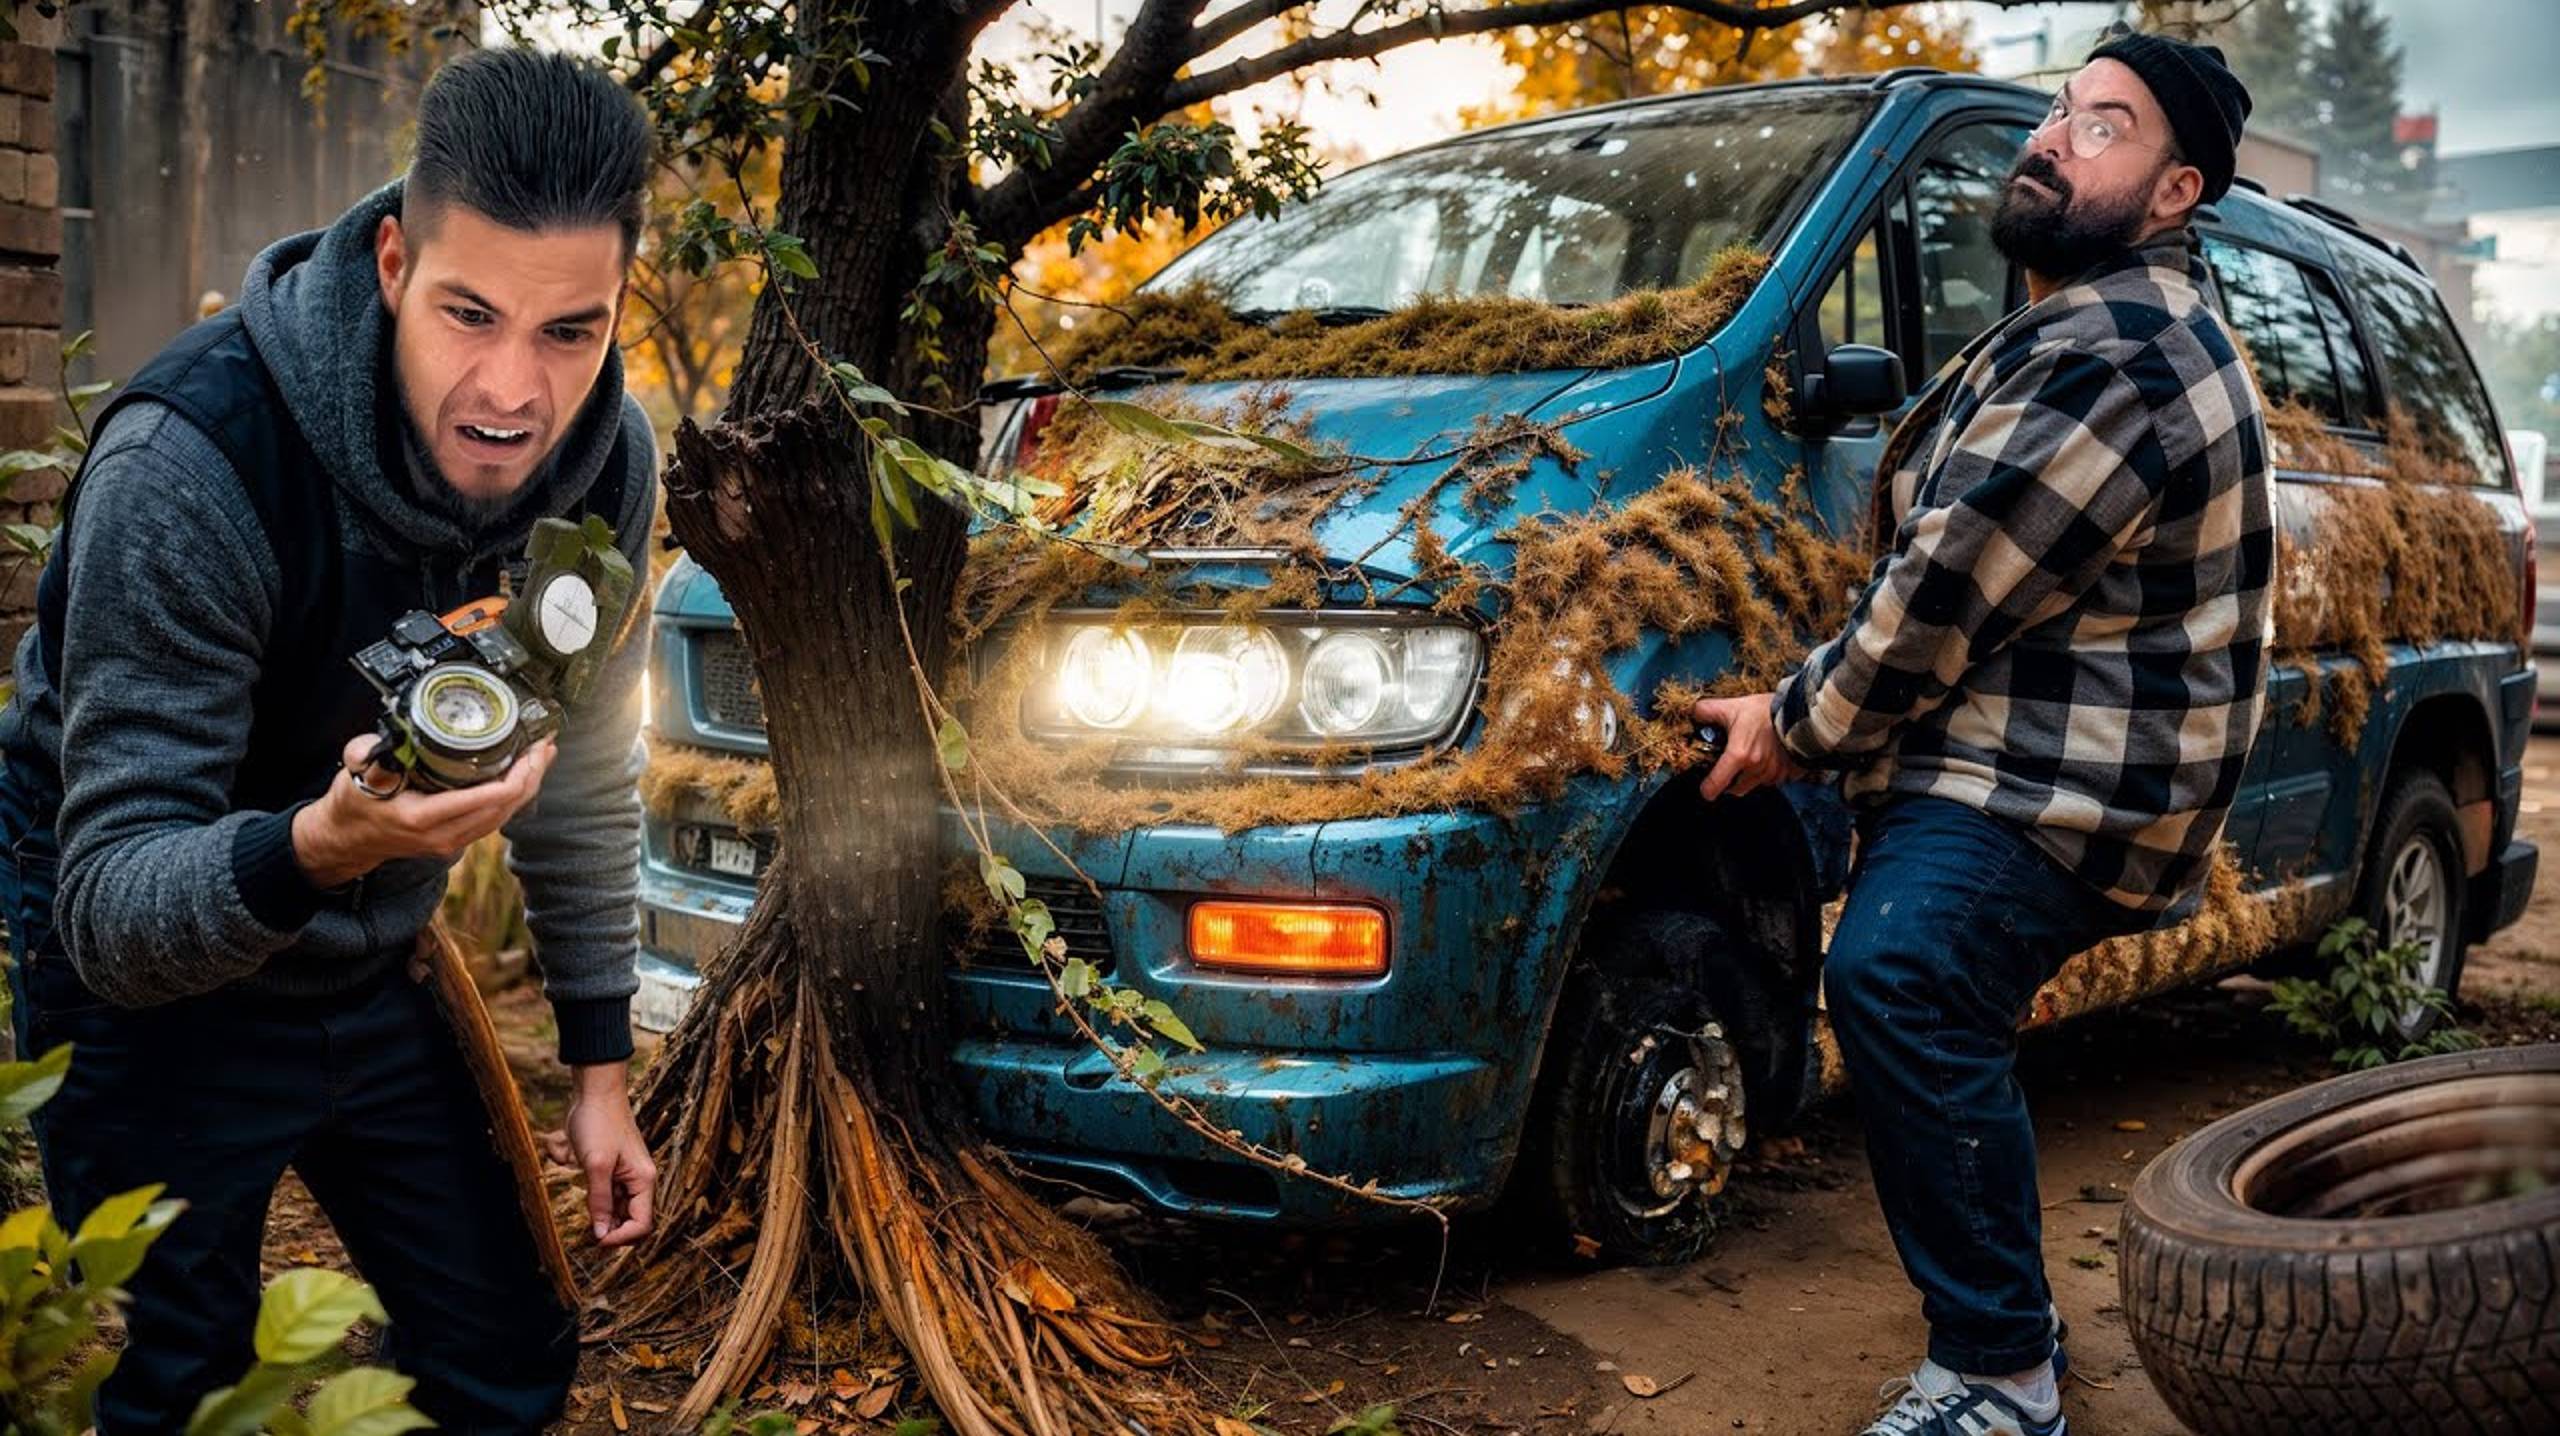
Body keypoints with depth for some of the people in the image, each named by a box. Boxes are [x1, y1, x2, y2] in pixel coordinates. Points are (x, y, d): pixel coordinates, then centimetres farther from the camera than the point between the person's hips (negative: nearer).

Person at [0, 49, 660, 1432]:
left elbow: (583, 766, 1)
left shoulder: (604, 458, -14)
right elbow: (113, 912, -31)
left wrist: (599, 1060, 4)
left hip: (370, 979, 5)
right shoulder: (190, 462, -31)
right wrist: (319, 847, -52)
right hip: (151, 981, -5)